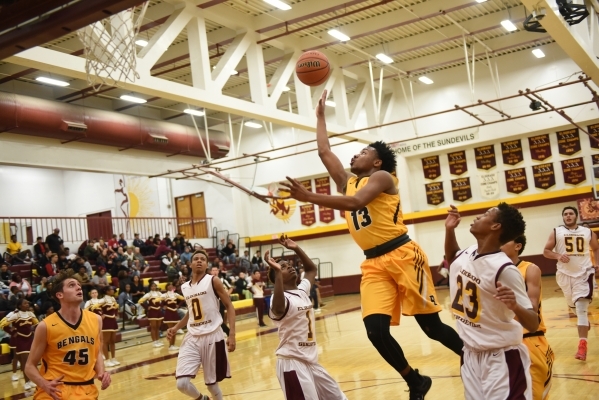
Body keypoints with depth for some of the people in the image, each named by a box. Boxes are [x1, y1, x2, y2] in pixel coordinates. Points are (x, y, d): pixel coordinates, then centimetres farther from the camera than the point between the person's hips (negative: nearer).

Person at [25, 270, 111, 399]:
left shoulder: (95, 320, 0)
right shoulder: (46, 326, -11)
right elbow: (30, 366, -3)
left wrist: (101, 373, -3)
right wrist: (44, 385, -20)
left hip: (87, 390, 4)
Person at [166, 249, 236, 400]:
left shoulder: (213, 281, -4)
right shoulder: (185, 287, 12)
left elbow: (229, 306, -4)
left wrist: (232, 334, -13)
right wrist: (175, 328, 12)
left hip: (212, 336, -4)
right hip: (192, 338, 4)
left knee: (212, 383, 4)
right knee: (182, 383, -8)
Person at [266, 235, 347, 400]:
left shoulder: (302, 290, 9)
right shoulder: (281, 298, -16)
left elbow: (312, 269, 27)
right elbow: (278, 309, -42)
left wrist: (296, 248, 13)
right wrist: (277, 272, -41)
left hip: (311, 360, 9)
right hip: (292, 363, -9)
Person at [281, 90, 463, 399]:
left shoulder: (382, 177, -2)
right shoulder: (347, 182, 19)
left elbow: (355, 203, -19)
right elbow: (324, 151, 23)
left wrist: (309, 197, -25)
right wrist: (320, 114, 27)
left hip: (403, 255, -6)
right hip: (373, 264, 6)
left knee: (431, 325, -1)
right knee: (376, 331, -8)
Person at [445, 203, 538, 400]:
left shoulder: (504, 269, -23)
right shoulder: (467, 254, -2)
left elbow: (533, 325, -22)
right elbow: (452, 259, 24)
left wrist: (514, 306, -43)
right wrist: (449, 229, 7)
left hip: (501, 358, -7)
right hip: (470, 354, 7)